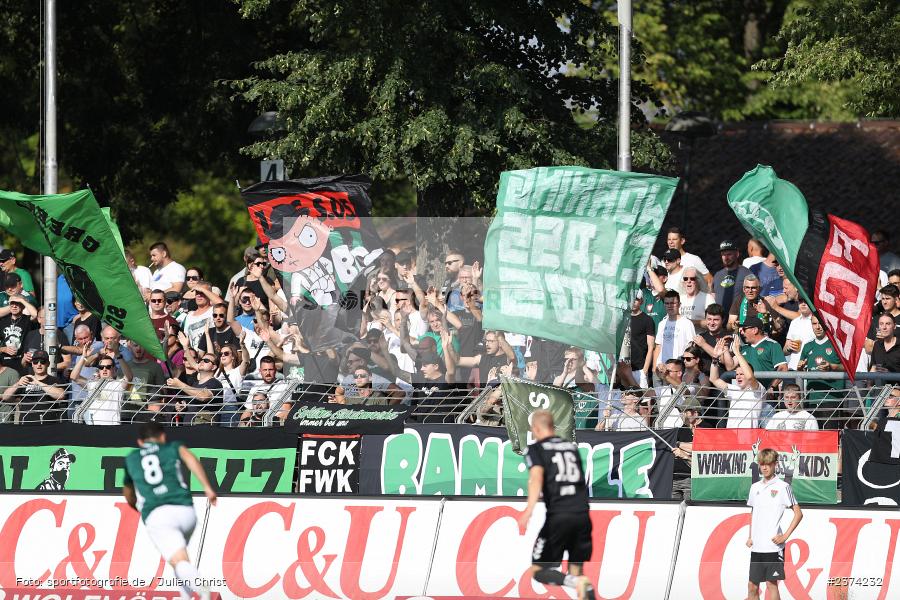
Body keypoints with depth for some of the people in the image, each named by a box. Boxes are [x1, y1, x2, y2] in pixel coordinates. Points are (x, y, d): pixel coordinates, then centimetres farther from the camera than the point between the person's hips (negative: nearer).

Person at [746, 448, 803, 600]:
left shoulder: (782, 486, -4)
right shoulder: (755, 487, 13)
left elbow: (798, 514, -3)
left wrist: (785, 536, -10)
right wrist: (750, 537, 12)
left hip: (773, 546, -6)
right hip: (756, 546, 6)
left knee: (771, 584, -4)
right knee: (752, 586, 5)